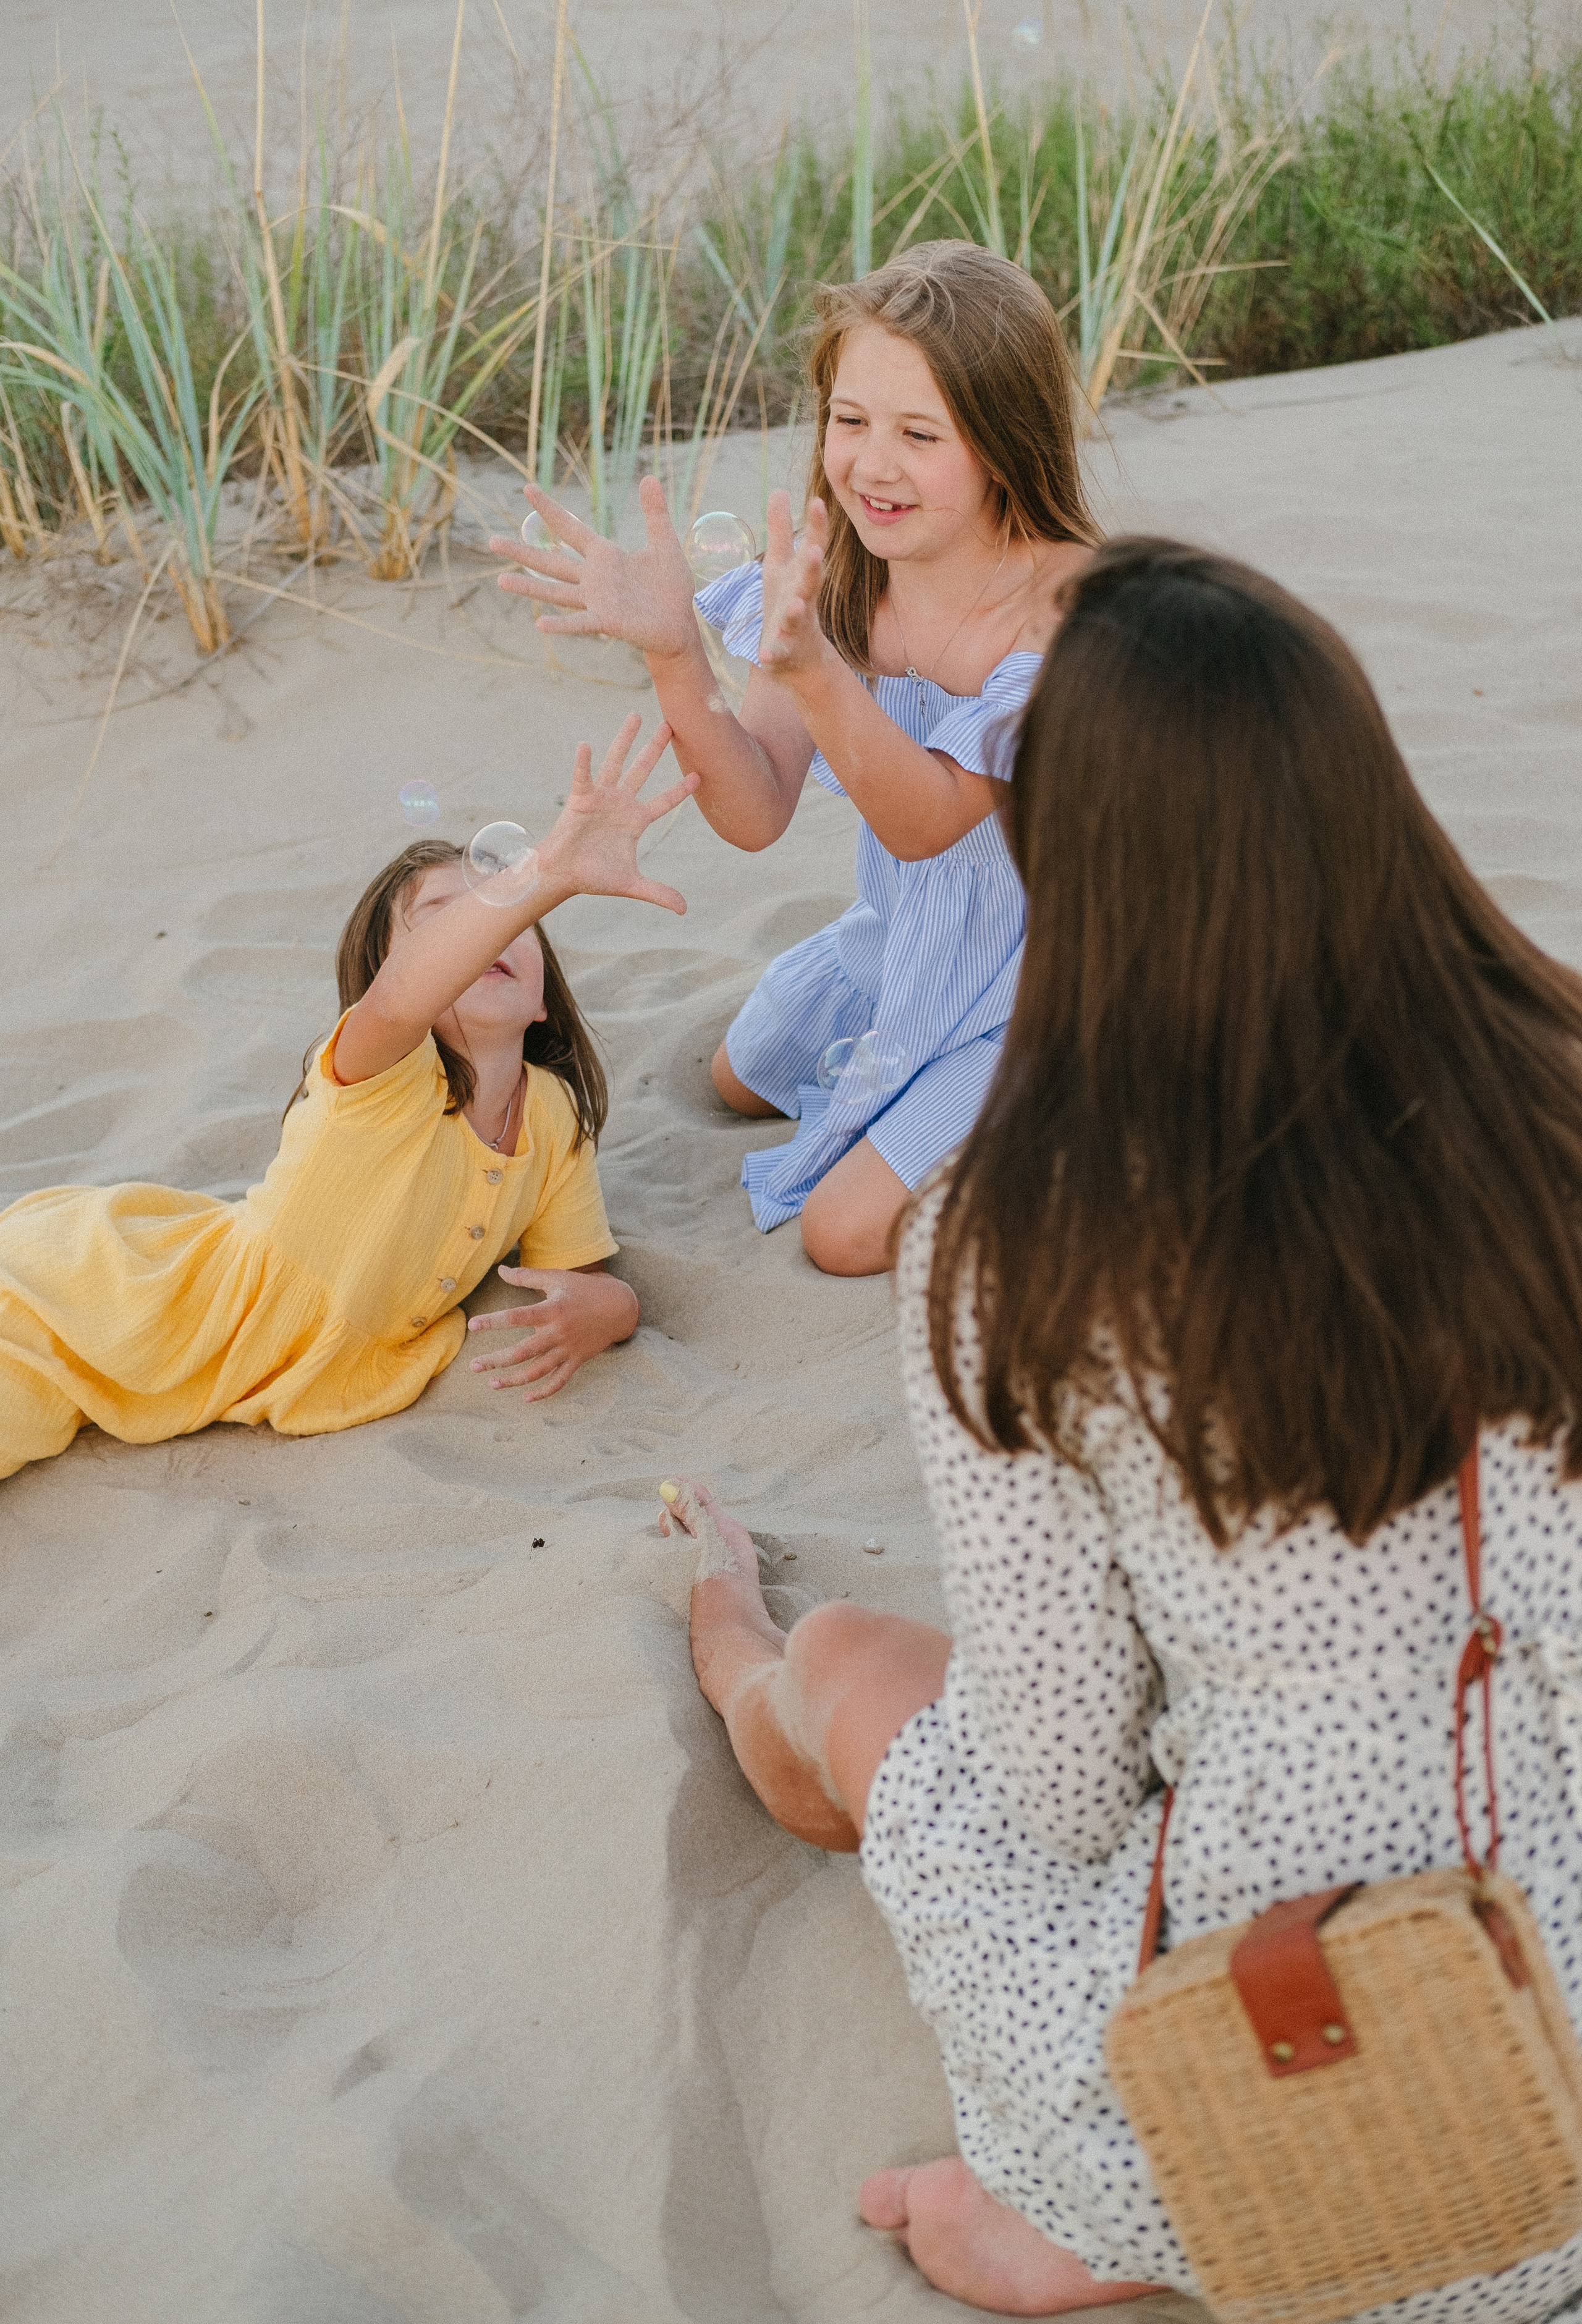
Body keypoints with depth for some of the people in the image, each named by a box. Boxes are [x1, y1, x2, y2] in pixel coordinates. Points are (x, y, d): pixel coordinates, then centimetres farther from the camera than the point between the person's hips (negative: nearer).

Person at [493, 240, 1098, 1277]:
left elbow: (928, 821, -40)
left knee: (847, 1230, -10)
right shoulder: (834, 568, -15)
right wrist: (674, 650, -39)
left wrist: (811, 665, -57)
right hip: (905, 935, 7)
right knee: (742, 1079, 27)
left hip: (1039, 964, -7)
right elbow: (756, 812, -21)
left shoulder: (1068, 600, -32)